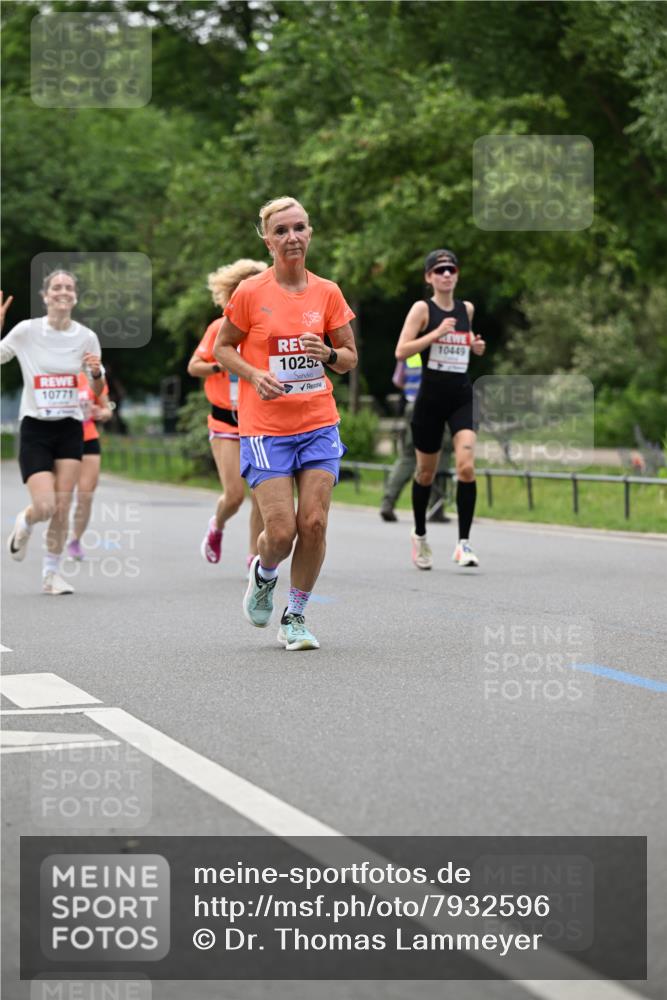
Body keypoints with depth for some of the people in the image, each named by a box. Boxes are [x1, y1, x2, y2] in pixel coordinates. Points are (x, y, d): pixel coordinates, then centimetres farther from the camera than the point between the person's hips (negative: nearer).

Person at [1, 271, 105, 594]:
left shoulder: (86, 337, 0)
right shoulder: (26, 331, -7)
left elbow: (97, 391, 9)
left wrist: (96, 373, -14)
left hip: (70, 429, 2)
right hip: (35, 429, -2)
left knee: (62, 508, -3)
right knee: (45, 507, -12)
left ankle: (51, 574, 13)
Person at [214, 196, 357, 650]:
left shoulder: (327, 293, 3)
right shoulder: (251, 293, -5)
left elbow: (350, 358, 11)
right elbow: (222, 347, 5)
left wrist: (328, 354, -11)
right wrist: (254, 376, -12)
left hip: (319, 424, 3)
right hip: (266, 428, -3)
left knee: (314, 524, -5)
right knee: (282, 531, -9)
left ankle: (295, 617, 13)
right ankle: (263, 574, 27)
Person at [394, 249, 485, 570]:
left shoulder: (466, 309, 10)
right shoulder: (422, 309, -4)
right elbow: (401, 351, -13)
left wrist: (475, 345, 7)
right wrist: (437, 333, -21)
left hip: (462, 397, 2)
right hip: (430, 397, -2)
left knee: (466, 466, -16)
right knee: (426, 472, 10)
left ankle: (464, 543, -14)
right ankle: (420, 535, 32)